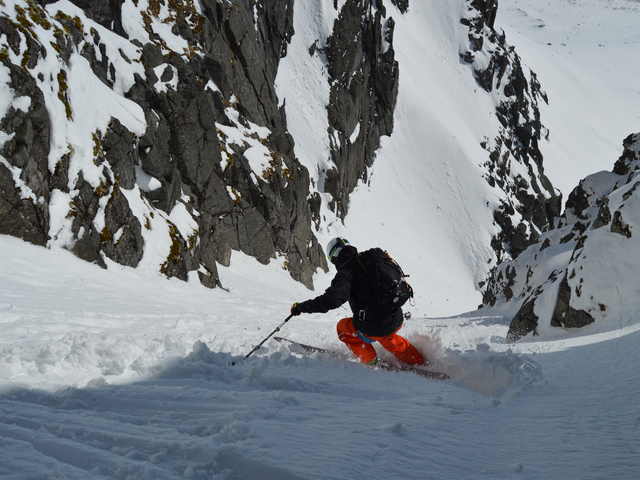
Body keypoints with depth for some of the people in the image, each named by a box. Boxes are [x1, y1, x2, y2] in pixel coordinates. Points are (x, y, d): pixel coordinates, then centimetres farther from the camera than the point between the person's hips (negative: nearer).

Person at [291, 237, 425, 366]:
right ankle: (420, 362, 42)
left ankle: (370, 361, 22)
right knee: (388, 339, 40)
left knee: (342, 327, 23)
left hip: (375, 328, -7)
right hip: (397, 320, 7)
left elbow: (332, 300, -28)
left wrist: (301, 307, -17)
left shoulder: (346, 273, -12)